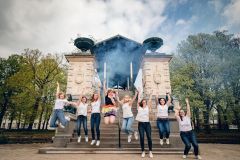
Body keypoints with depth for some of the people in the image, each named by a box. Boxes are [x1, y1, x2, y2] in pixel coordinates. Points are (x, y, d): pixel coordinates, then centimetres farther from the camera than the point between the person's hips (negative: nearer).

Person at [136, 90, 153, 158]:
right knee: (142, 137, 0)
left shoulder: (148, 107, 8)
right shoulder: (139, 108, 8)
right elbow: (138, 100, 7)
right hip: (141, 124, 0)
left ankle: (150, 152, 10)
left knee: (149, 137, -2)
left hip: (147, 123, 0)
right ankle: (143, 151, 14)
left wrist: (151, 94, 11)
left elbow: (149, 100, 6)